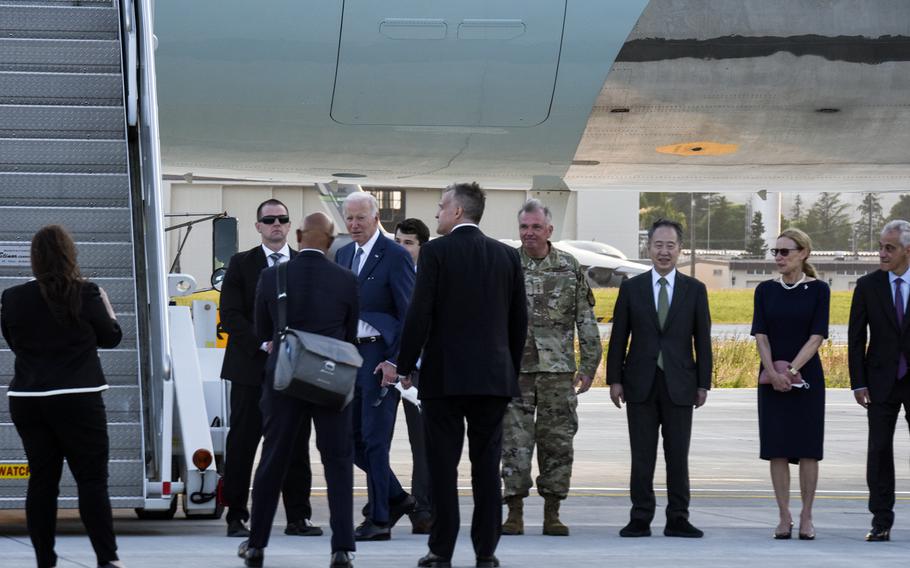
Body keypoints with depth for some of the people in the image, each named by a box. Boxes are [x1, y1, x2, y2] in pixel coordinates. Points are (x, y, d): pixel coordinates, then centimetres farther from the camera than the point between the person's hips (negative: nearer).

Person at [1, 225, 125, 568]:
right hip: (77, 399, -3)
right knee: (92, 479, 1)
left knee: (42, 480, 9)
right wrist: (106, 306, 20)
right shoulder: (85, 295, -9)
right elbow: (110, 338, 4)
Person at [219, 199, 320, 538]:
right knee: (242, 444, -1)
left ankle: (298, 518, 8)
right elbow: (230, 315, -3)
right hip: (251, 367, -2)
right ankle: (236, 518, 4)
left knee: (296, 446, 3)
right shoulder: (241, 264, 5)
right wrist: (263, 343, -13)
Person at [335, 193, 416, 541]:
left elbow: (409, 315, -10)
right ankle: (396, 498, 24)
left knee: (375, 439, -6)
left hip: (380, 354, -7)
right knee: (349, 437, 8)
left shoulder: (395, 257, -8)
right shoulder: (343, 255, 14)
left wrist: (394, 363, -16)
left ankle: (380, 520, 1)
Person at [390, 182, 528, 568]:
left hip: (445, 375, -4)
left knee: (443, 465, 1)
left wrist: (404, 366, -1)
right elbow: (519, 320, 10)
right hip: (494, 376, 4)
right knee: (487, 467, 6)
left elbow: (420, 315, -10)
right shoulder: (507, 256, 7)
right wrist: (511, 370, 19)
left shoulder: (435, 251, -6)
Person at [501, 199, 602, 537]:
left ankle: (552, 514, 10)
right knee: (515, 440, -3)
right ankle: (515, 512, 3)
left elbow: (586, 320, 8)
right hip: (515, 368, -1)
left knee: (557, 441, 3)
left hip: (558, 370, 1)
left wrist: (589, 365, 3)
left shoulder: (570, 268, 6)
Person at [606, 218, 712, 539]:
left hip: (679, 384, 0)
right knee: (642, 456, 2)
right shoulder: (631, 288, 6)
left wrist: (703, 383, 1)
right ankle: (640, 519, 6)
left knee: (678, 455, 2)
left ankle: (678, 519, 6)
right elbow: (618, 338, 5)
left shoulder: (695, 290, 6)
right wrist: (615, 379, -1)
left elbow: (702, 341, 6)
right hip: (641, 384, 0)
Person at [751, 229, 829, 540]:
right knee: (777, 448, 1)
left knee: (807, 447, -1)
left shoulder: (818, 290, -1)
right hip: (772, 378, 2)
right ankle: (784, 517, 6)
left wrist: (792, 369, -16)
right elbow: (761, 335, 0)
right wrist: (773, 372, -14)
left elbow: (817, 336, -7)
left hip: (807, 377, -2)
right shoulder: (766, 290, 6)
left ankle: (806, 517, 5)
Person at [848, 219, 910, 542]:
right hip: (882, 382, 1)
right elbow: (856, 338, 3)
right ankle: (881, 521, 5)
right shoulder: (868, 286, 2)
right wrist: (858, 383, -3)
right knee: (879, 450, 1)